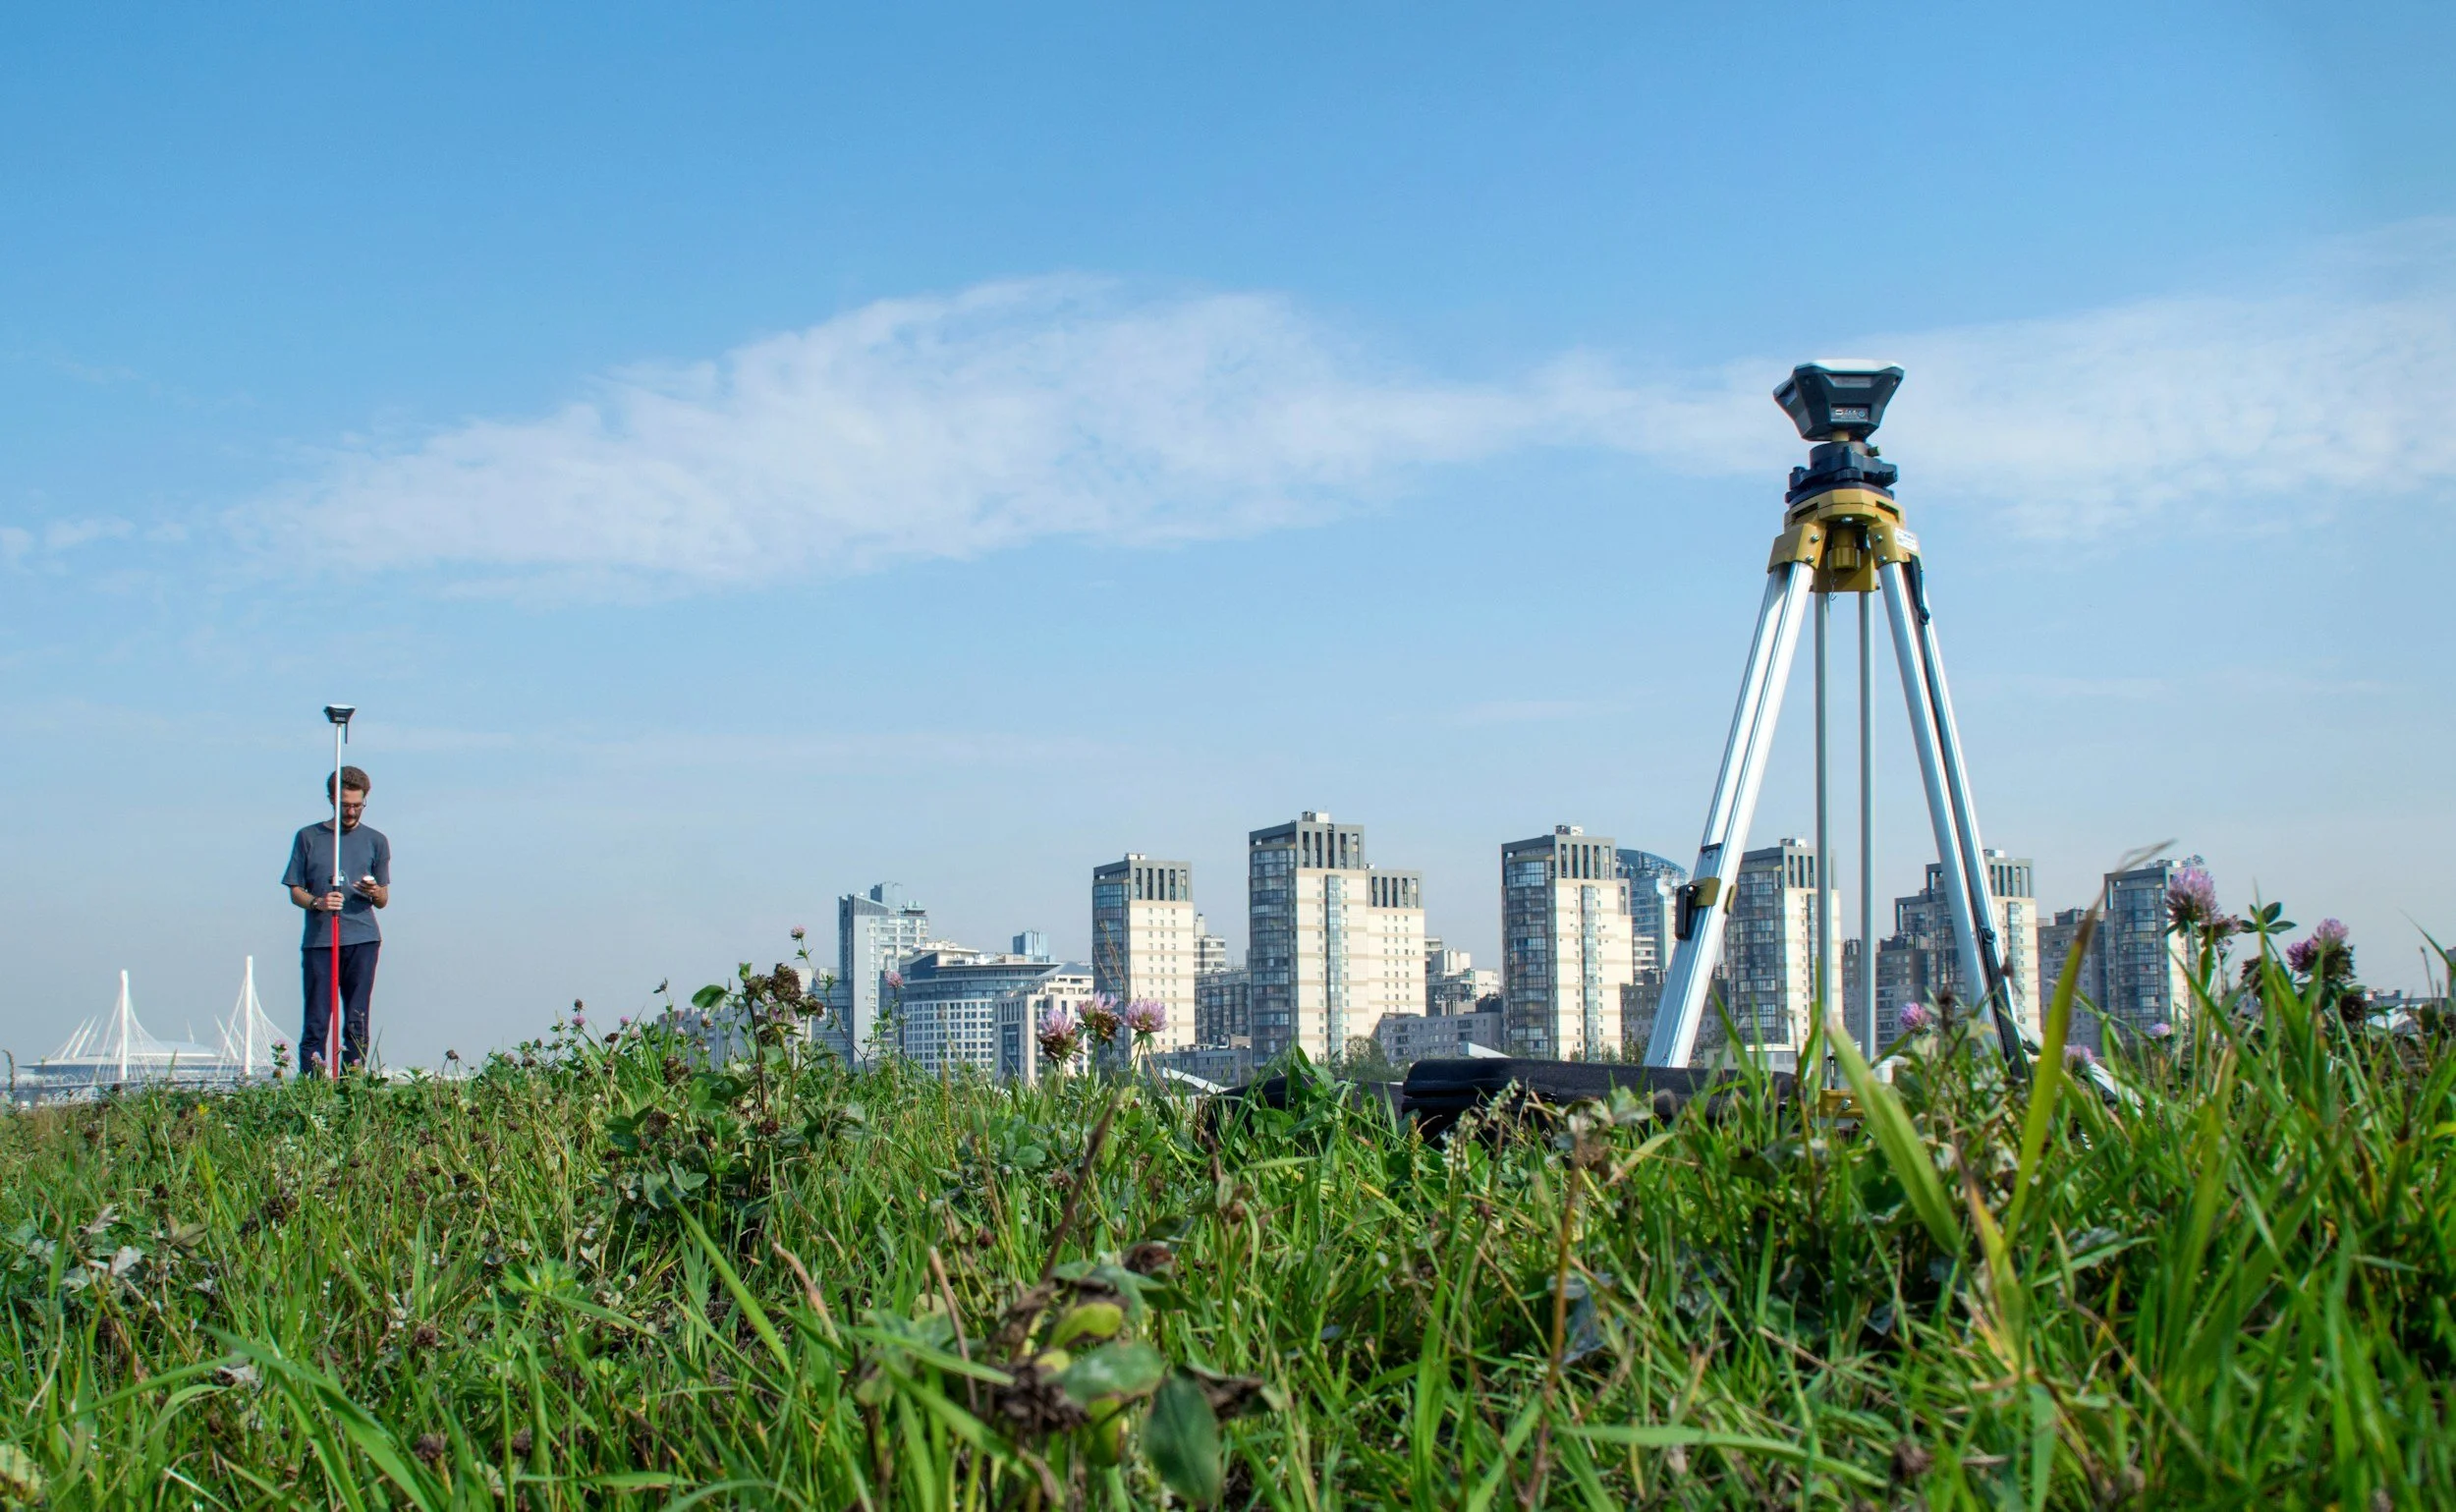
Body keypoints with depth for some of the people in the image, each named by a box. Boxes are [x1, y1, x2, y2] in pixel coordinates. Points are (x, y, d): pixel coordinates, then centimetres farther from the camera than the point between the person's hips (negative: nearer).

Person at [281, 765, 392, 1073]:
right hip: (318, 940, -1)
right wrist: (317, 902, -12)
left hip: (362, 940, 1)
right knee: (316, 1018, -5)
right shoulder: (308, 837, 10)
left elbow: (383, 899, 13)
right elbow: (295, 892, 10)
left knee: (357, 1019, -1)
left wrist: (374, 892, -11)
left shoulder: (375, 840, 12)